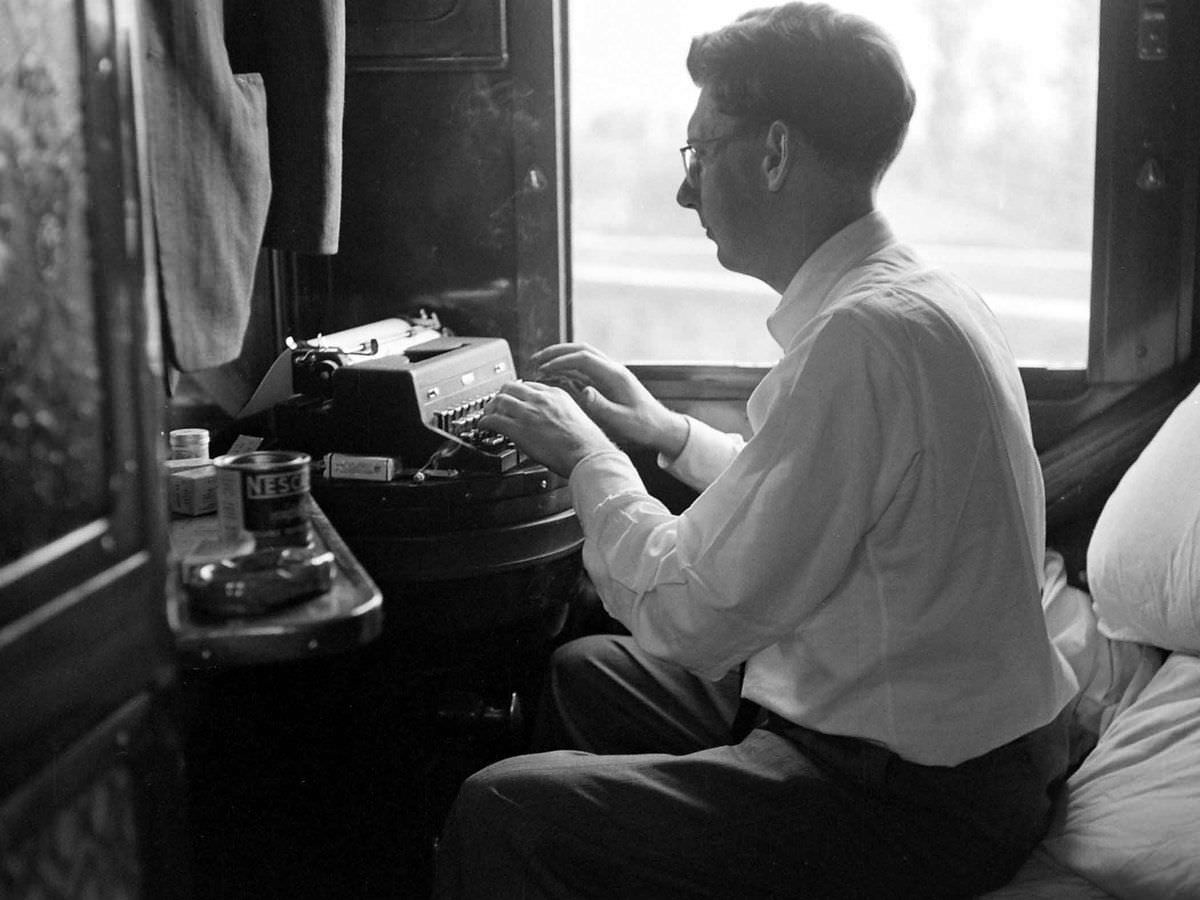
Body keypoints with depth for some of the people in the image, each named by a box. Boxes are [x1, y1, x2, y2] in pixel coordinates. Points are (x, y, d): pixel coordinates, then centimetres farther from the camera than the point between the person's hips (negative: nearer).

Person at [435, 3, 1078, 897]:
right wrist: (667, 430, 13)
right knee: (584, 672, 21)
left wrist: (587, 459, -8)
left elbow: (692, 618, -22)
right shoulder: (912, 290, 5)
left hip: (913, 804, -10)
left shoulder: (864, 336, -27)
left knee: (498, 816, -11)